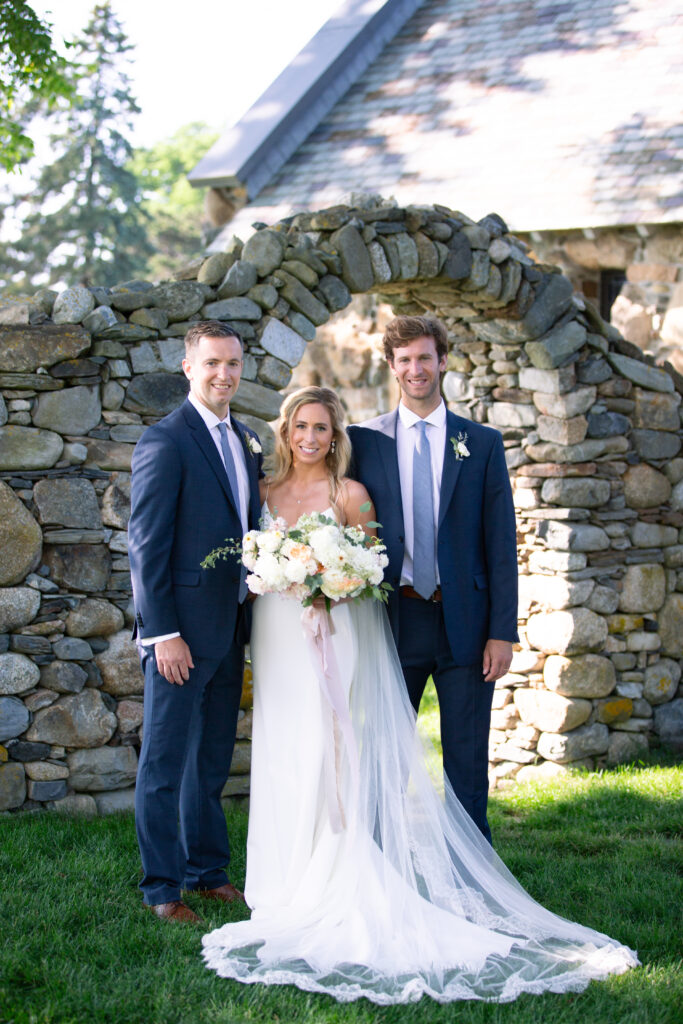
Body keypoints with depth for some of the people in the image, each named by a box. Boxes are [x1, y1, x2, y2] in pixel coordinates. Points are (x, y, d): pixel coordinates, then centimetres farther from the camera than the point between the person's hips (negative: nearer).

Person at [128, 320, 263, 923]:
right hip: (182, 630, -7)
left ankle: (207, 870, 26)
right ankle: (162, 888, 11)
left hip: (230, 628, 7)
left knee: (213, 759, 15)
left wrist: (253, 617, 10)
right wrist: (163, 634, -17)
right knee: (167, 761, 2)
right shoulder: (166, 441, -10)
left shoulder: (247, 441, 13)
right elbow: (146, 545, -13)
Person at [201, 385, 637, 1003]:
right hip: (278, 642, 5)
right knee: (284, 757, 6)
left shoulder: (349, 495, -2)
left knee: (329, 754, -10)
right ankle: (292, 876, 14)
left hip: (334, 637, -4)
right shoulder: (266, 492, 10)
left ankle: (334, 880, -6)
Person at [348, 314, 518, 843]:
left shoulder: (483, 443, 4)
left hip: (465, 621, 0)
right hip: (393, 621, 1)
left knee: (468, 760, 6)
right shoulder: (363, 440, 5)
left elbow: (501, 544, 2)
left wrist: (503, 631, -5)